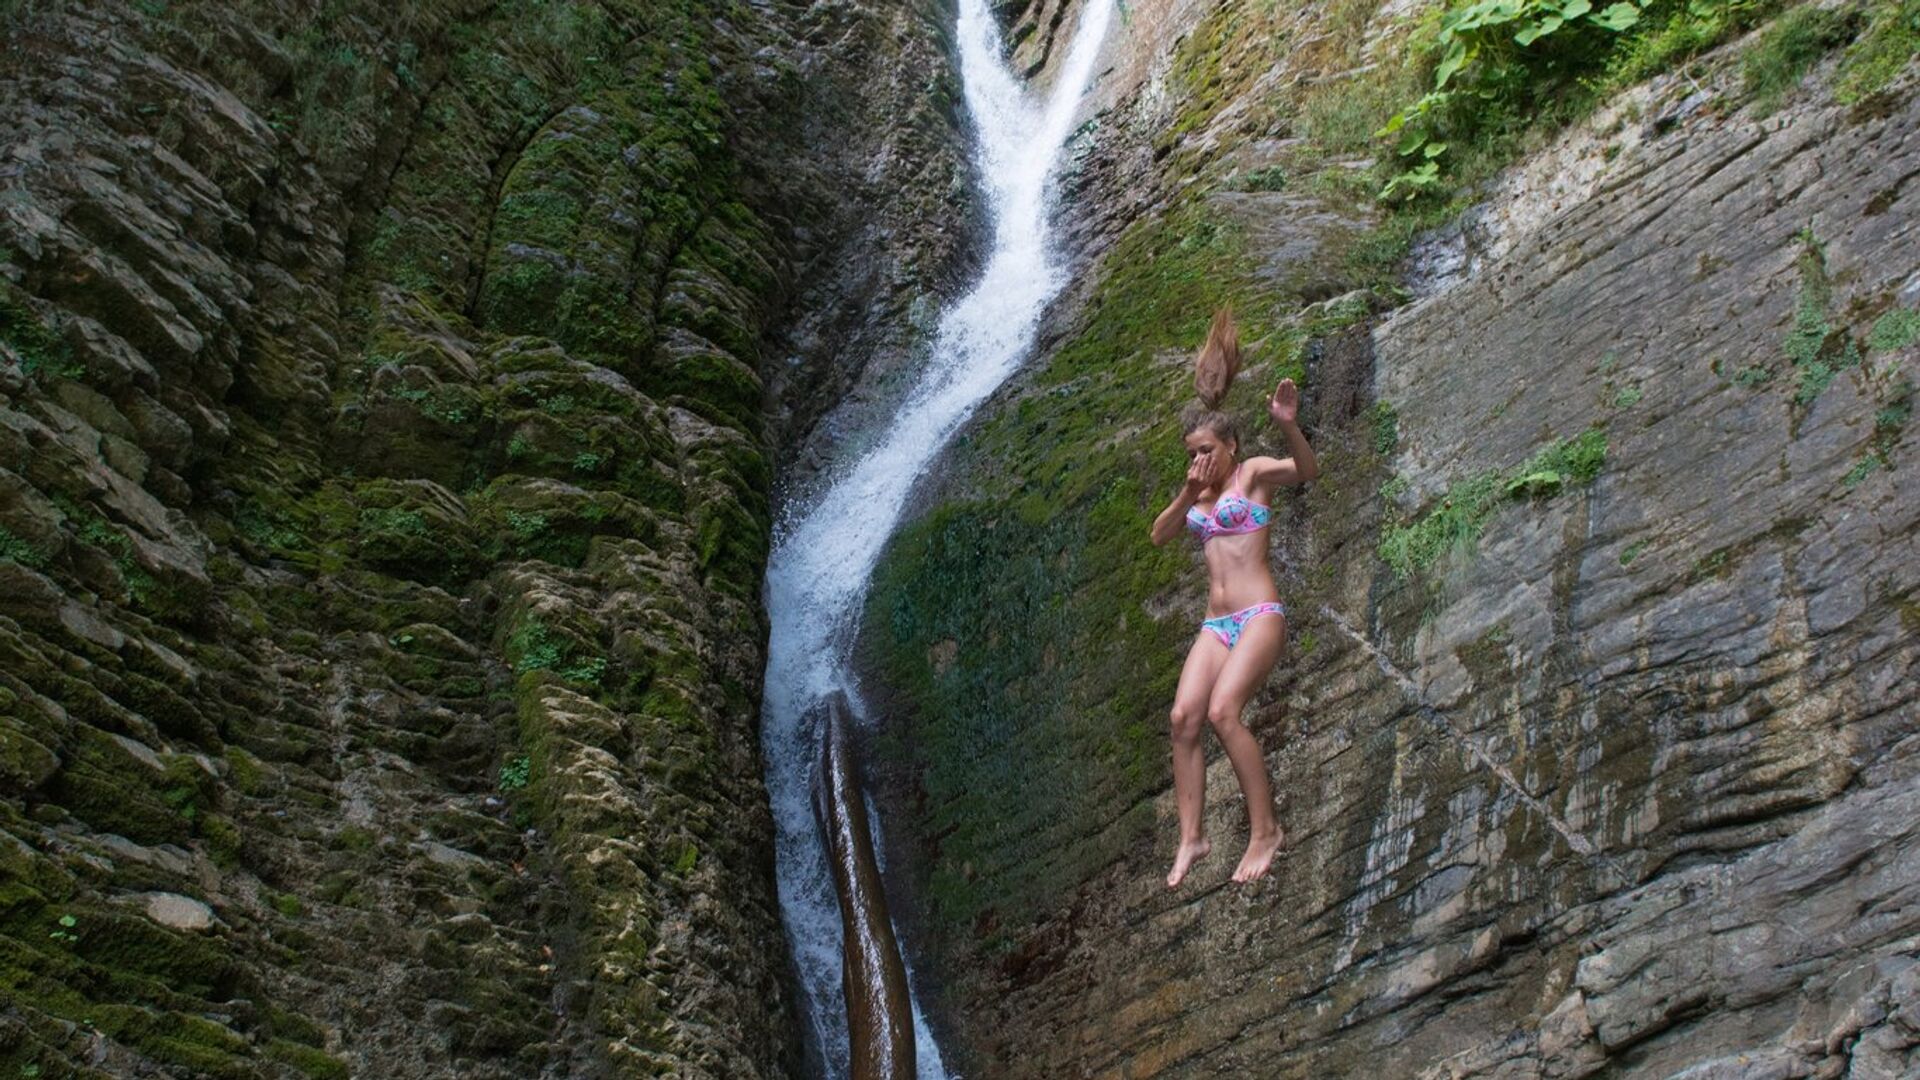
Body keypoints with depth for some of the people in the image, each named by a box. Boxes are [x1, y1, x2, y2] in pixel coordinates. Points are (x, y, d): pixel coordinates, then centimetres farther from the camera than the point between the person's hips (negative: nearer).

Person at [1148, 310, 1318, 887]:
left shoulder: (1253, 473, 1)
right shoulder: (1198, 494, 20)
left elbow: (1308, 470, -17)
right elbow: (1159, 535, 12)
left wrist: (1289, 426, -35)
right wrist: (1189, 492, -1)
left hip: (1259, 615, -6)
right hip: (1215, 624, 6)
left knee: (1223, 711, -24)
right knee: (1183, 718, -11)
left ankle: (1265, 829, -16)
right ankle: (1192, 838, -8)